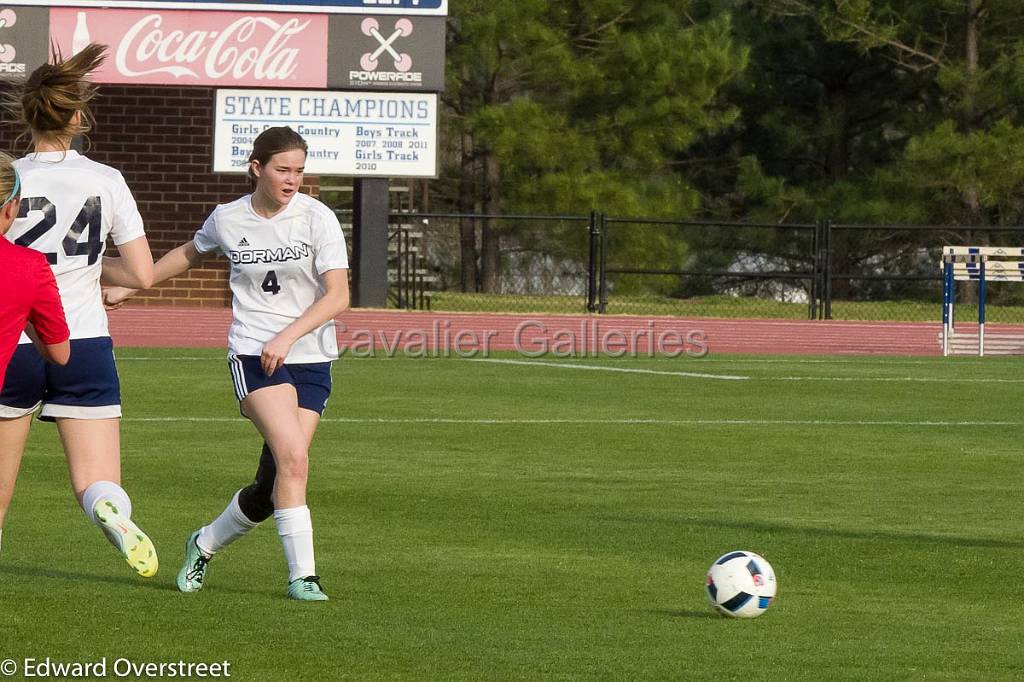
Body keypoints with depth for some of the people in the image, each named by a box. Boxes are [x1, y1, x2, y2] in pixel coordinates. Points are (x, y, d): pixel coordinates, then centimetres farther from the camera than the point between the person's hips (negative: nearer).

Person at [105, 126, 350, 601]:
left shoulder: (318, 219, -4)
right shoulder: (227, 219, 3)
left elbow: (337, 296, -9)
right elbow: (190, 253, 26)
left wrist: (286, 337, -20)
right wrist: (127, 288, 31)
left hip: (311, 360, 1)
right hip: (252, 355, -1)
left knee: (275, 481, -1)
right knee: (293, 459, -22)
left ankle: (205, 544, 26)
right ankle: (302, 575, -19)